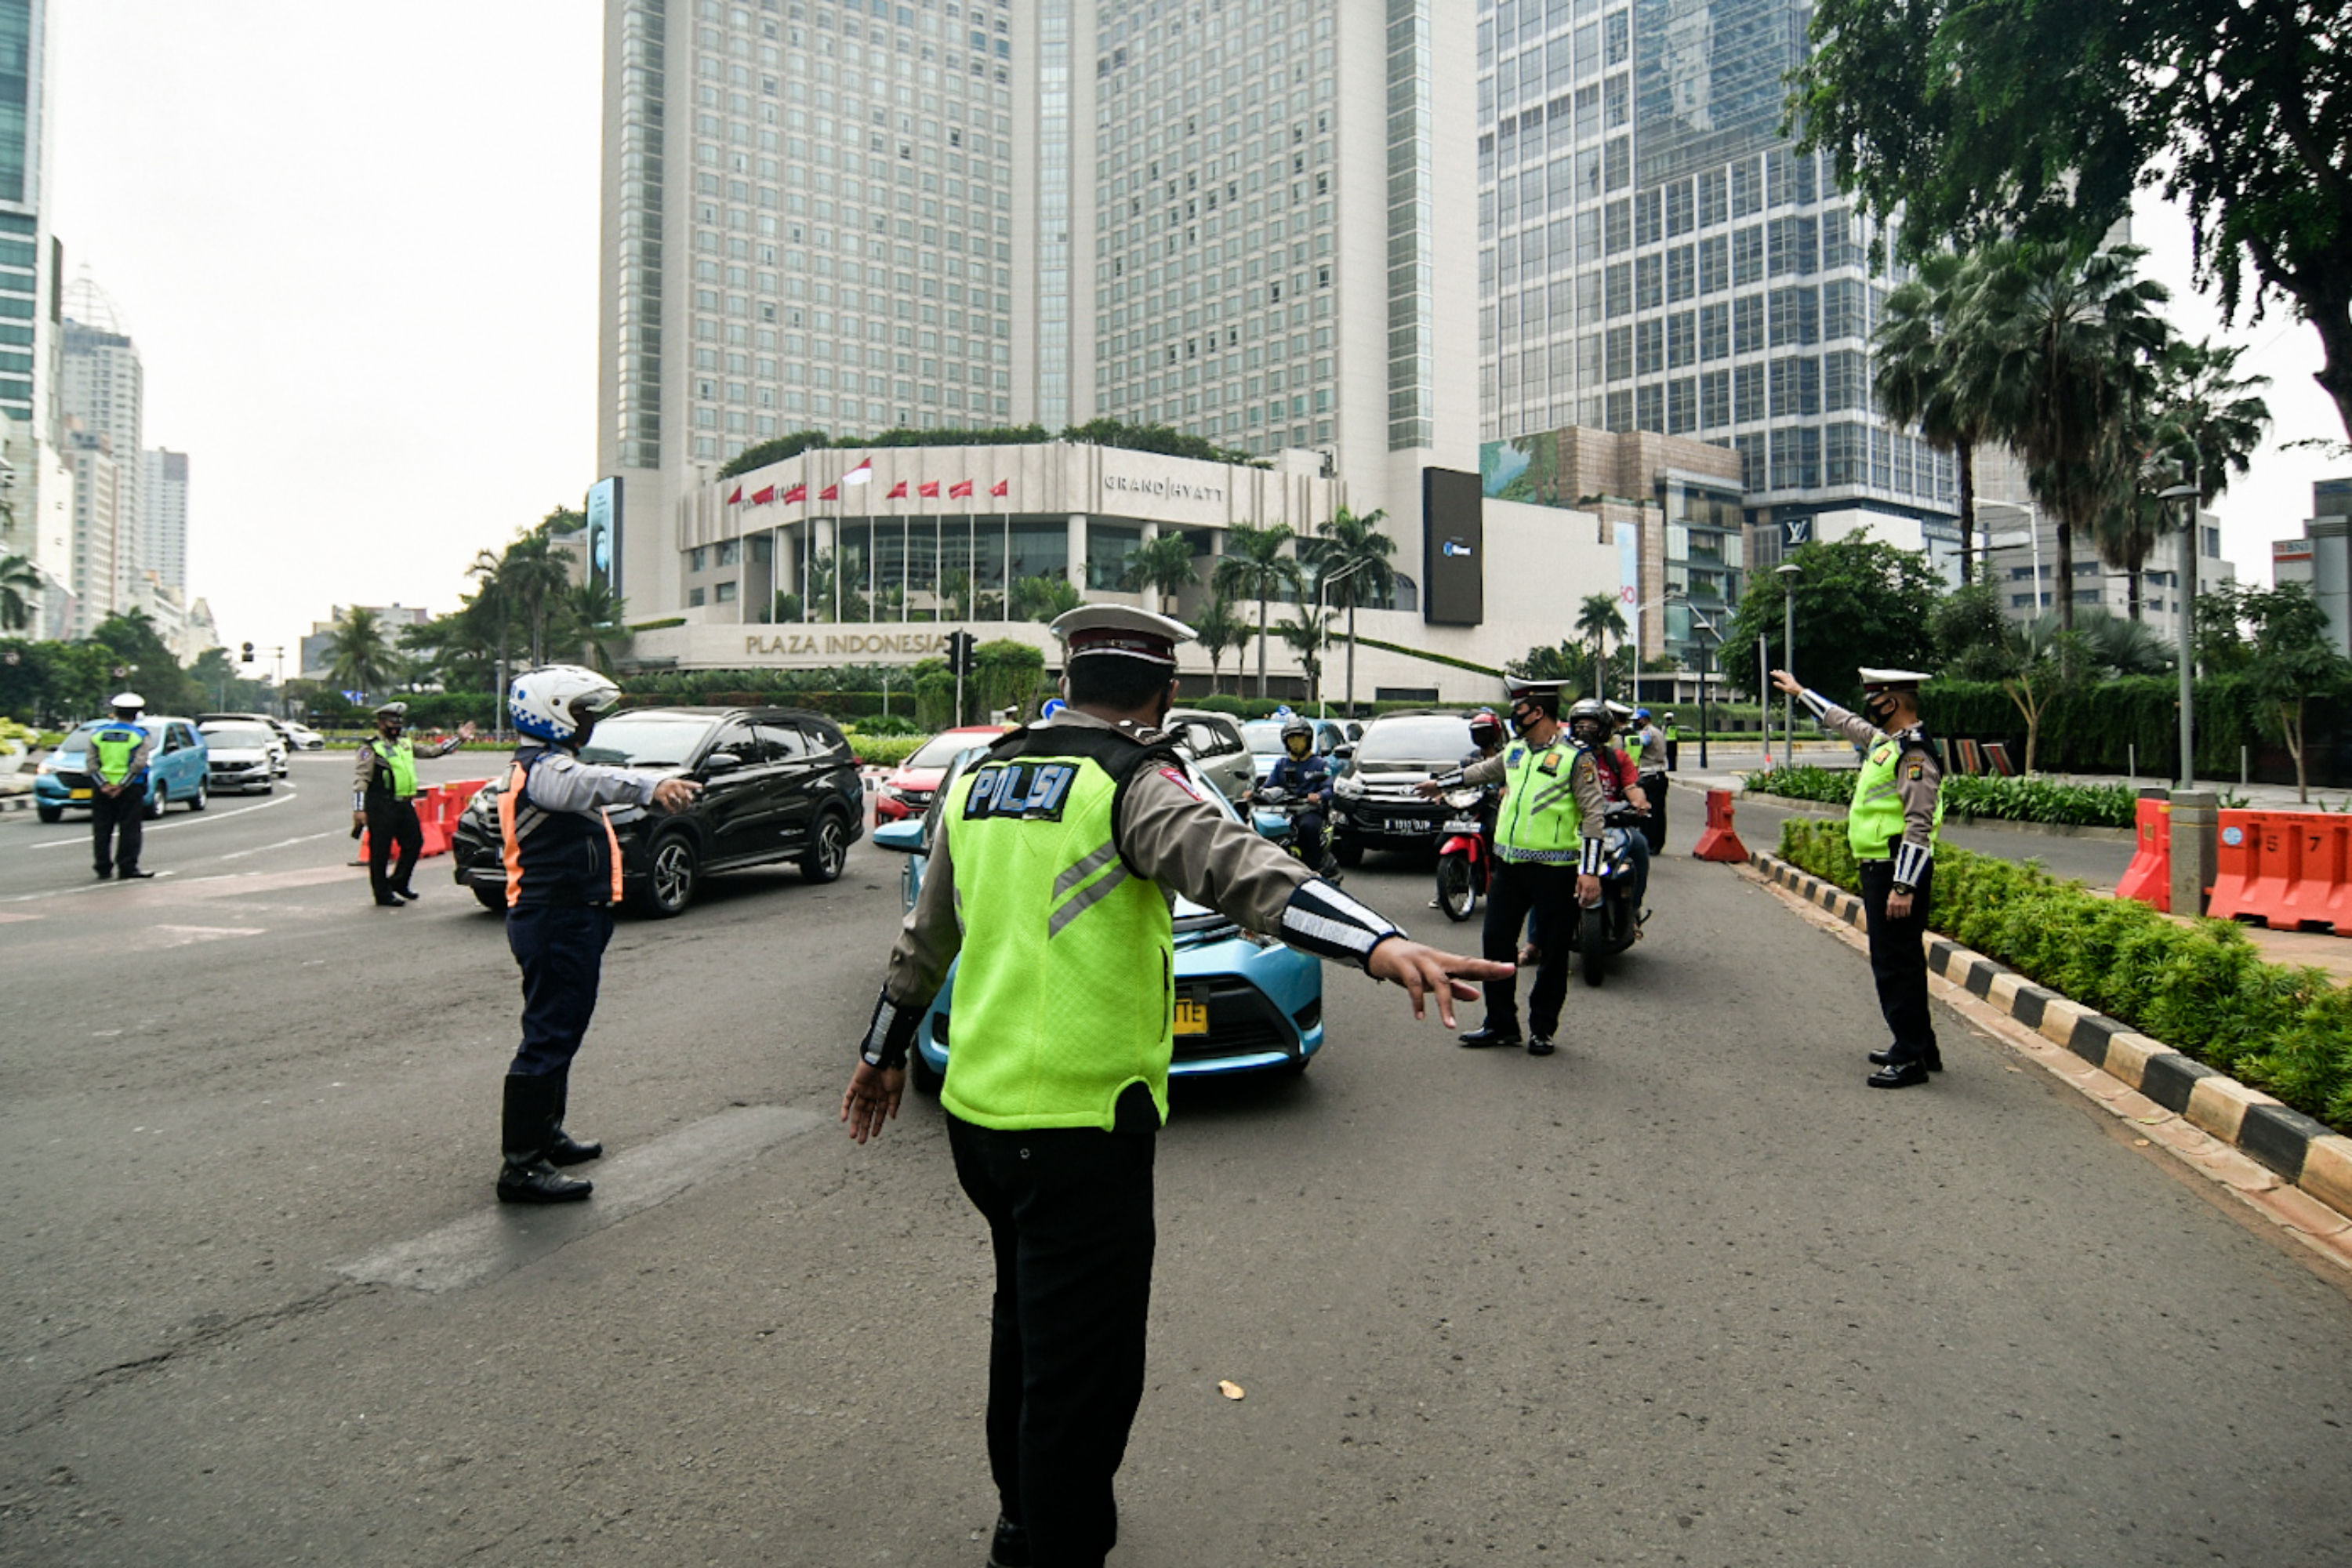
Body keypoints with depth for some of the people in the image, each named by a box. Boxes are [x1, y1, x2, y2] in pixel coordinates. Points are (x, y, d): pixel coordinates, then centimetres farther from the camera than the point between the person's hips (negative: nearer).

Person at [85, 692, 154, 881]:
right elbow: (138, 764, -14)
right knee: (130, 830, 0)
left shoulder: (97, 733, 7)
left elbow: (92, 763, -1)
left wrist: (104, 785, -7)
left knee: (102, 830, 9)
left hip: (102, 789, 3)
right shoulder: (140, 735, -3)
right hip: (131, 789, -3)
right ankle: (128, 869, -2)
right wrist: (122, 785, -12)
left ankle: (103, 869, 12)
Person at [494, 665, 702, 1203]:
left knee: (559, 1031, 21)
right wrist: (651, 786, -59)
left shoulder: (541, 766, 18)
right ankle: (520, 1166, -6)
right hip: (559, 921, -11)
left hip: (564, 919, 11)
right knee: (549, 1037, -9)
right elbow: (593, 783, -42)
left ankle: (546, 1136, 35)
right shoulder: (546, 770, -19)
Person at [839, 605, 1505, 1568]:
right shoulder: (1132, 781, -12)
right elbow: (1233, 866, -32)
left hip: (976, 1109, 9)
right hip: (1079, 1124, -8)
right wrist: (1379, 944, -44)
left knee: (1027, 1325, 27)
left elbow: (925, 937, 22)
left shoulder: (980, 779, 11)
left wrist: (884, 1051, 35)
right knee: (1083, 1371, 4)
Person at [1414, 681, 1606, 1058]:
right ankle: (1501, 1024, 19)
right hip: (1509, 864, 7)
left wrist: (1590, 871, -18)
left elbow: (1594, 814, -11)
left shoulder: (1575, 757, -8)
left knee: (1551, 954, 4)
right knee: (1497, 942, 8)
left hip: (1554, 869, -7)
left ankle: (1542, 1029, 16)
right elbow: (1483, 771, 32)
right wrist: (1441, 784, 42)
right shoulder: (1515, 751, 12)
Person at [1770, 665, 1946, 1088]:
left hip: (1898, 871, -10)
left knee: (1896, 965, -7)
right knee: (1898, 962, 16)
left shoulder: (1914, 753, -17)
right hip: (1879, 868, 10)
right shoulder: (1883, 740, 13)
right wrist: (1801, 692, 43)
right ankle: (1919, 1046, 26)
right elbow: (1844, 721, 34)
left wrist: (1904, 887, -26)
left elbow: (1919, 827, -22)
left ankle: (1911, 1059, -2)